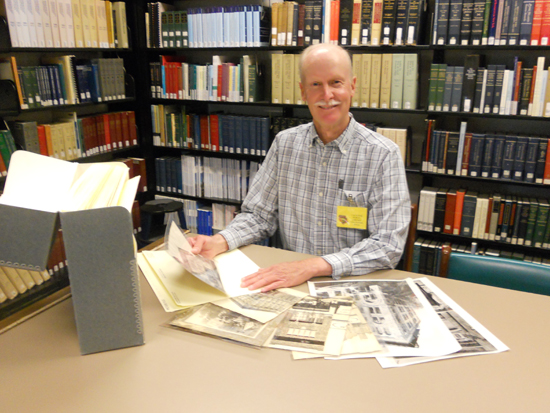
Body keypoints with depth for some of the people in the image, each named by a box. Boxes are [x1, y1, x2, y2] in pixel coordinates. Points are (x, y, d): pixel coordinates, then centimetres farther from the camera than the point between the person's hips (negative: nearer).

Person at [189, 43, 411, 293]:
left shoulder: (383, 155, -11)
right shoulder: (284, 143, 1)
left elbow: (388, 245, -18)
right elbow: (259, 216, 6)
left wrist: (312, 266, -28)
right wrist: (218, 242, -13)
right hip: (290, 283, 0)